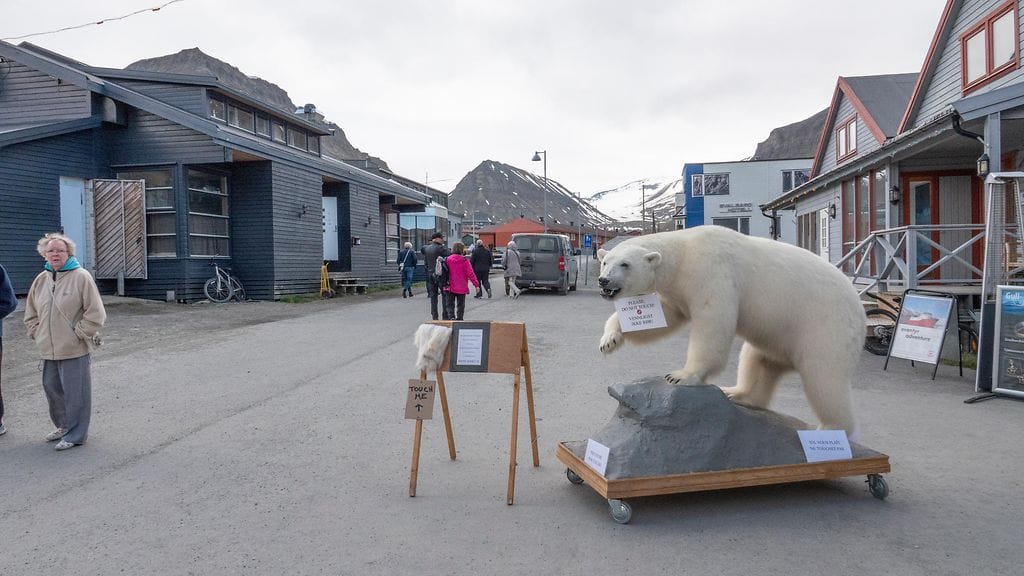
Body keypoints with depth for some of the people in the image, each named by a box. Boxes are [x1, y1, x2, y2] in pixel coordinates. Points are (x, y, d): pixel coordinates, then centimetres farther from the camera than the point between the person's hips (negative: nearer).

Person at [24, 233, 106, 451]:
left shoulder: (81, 277, -10)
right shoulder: (41, 280, 9)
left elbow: (95, 313, -12)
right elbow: (31, 314, 21)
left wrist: (78, 334, -11)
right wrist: (37, 334, 10)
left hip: (74, 350, -7)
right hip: (48, 351, 7)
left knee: (75, 393, 0)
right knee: (52, 388, 17)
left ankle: (75, 435, 12)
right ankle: (63, 427, 35)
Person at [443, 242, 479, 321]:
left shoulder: (448, 259, -3)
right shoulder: (464, 260, -9)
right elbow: (470, 274, -10)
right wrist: (476, 284, -2)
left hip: (450, 287, 1)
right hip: (462, 288, -1)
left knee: (450, 304, 6)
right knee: (460, 305, 13)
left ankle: (451, 317, -15)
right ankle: (459, 319, 16)